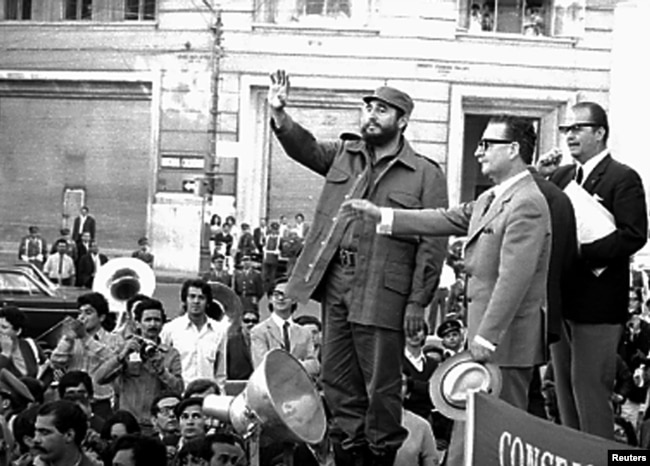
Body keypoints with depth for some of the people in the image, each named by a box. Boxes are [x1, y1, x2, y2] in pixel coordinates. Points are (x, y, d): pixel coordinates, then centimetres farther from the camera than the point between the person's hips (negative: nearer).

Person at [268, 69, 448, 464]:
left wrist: (418, 302, -10)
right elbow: (306, 149, 0)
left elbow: (433, 244, -6)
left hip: (382, 295, -5)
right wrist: (280, 115, -18)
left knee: (381, 387, 0)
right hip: (335, 284, 5)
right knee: (339, 381, 12)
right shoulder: (344, 154, 14)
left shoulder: (426, 175, -2)